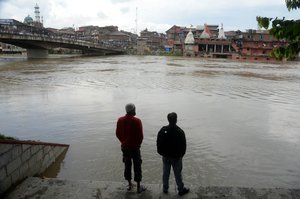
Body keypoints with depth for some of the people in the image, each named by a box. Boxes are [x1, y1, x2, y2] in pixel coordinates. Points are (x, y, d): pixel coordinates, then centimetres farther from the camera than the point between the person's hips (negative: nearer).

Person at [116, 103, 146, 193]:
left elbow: (118, 134, 2)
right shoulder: (137, 121, -18)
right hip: (135, 147, -4)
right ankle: (138, 187, 17)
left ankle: (129, 184, 32)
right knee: (137, 166, 8)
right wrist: (138, 144, 1)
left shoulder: (120, 120, -4)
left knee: (127, 165, 18)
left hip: (125, 147, 4)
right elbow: (140, 135, -16)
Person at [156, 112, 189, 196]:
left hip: (165, 157, 3)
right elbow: (183, 146, -11)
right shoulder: (180, 132, -19)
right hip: (176, 157, -3)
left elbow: (158, 144, -1)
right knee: (178, 174, 11)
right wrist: (181, 154, 6)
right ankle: (181, 189, 26)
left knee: (165, 173, 17)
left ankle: (165, 189, 31)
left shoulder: (162, 130, -10)